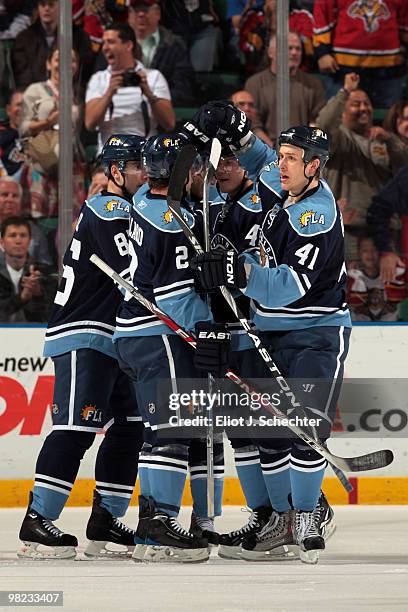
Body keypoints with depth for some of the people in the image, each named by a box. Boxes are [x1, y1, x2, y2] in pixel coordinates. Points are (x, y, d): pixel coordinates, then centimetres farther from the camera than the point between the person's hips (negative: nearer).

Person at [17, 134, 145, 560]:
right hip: (82, 336, -10)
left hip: (114, 341, 10)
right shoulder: (107, 210, -12)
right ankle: (36, 524, -18)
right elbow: (135, 272, -24)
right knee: (76, 427, -17)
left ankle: (104, 523, 14)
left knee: (129, 427, 9)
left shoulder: (127, 211, 21)